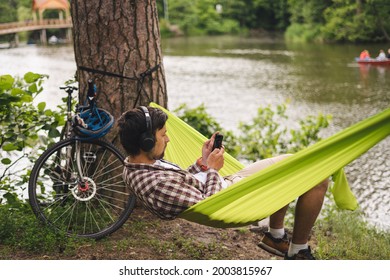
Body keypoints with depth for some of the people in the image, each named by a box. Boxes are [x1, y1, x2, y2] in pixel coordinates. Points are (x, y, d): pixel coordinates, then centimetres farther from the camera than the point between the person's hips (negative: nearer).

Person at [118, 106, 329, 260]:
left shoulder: (135, 165, -4)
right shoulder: (156, 184, -35)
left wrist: (201, 163, 0)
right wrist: (212, 170, -15)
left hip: (227, 183, 10)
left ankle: (275, 236, 31)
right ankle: (298, 252, 11)